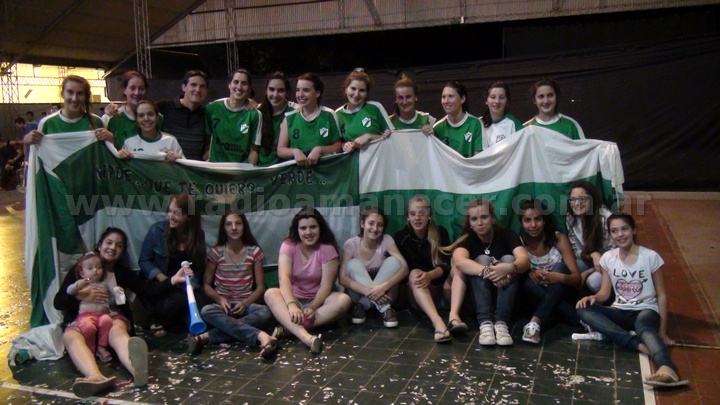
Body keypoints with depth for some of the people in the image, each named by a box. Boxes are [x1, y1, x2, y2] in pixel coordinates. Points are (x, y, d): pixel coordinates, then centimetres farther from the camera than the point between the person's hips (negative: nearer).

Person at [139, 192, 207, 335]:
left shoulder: (198, 235, 3)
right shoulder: (157, 230, -4)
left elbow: (199, 267, 4)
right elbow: (144, 260, -1)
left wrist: (192, 279, -18)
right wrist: (161, 277, -16)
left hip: (185, 287, 3)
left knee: (199, 305, -29)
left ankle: (162, 322, -4)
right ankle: (158, 318, -1)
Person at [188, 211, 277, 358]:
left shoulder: (255, 251, 2)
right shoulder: (216, 252, 2)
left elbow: (260, 286, 3)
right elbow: (206, 284, 4)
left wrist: (245, 303, -15)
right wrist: (220, 299, -16)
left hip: (245, 305, 0)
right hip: (222, 304, 0)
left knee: (266, 312, -33)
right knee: (206, 311, -36)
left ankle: (207, 337, -38)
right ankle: (261, 336, -49)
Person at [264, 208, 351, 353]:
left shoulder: (327, 249, -8)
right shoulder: (288, 246, -8)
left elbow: (326, 284, -16)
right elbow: (283, 277, -23)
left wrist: (313, 307, -33)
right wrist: (291, 305, -41)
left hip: (318, 301, 0)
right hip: (294, 299, 0)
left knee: (344, 300, -30)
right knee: (270, 294, -31)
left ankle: (288, 328, -36)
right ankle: (305, 337, -54)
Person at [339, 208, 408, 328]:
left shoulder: (386, 240, -11)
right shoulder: (350, 244, -13)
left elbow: (404, 268, -22)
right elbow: (342, 278, -22)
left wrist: (383, 287, -38)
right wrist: (367, 291, -38)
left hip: (382, 294, 1)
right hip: (360, 294, -1)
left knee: (393, 261, -23)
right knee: (353, 264, -27)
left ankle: (363, 306, -26)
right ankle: (384, 308, -33)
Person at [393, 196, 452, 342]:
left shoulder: (440, 233, -2)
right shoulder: (401, 236, -2)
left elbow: (445, 265, -12)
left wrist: (429, 275, -32)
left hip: (439, 286, 1)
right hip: (416, 292, -1)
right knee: (414, 273, -34)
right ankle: (437, 322, -58)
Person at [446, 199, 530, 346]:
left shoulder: (506, 234, -7)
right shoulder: (467, 239, -7)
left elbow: (525, 260, -25)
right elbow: (459, 261, -31)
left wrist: (510, 268, -48)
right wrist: (487, 271, -47)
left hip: (506, 291, 1)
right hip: (476, 293, 0)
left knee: (508, 259, -25)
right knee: (482, 259, -26)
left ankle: (501, 322, -39)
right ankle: (485, 322, -42)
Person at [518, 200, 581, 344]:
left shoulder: (559, 239, -14)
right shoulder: (519, 242, -9)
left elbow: (578, 278, -18)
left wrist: (560, 277, -40)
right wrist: (529, 273, -32)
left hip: (560, 290, -1)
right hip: (538, 293, 1)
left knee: (560, 266, -29)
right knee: (528, 281, -30)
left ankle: (535, 323, -42)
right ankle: (579, 320, -30)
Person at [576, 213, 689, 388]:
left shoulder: (650, 257, -4)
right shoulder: (607, 258, 4)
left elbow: (661, 295, -2)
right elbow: (605, 292, 6)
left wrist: (663, 331, -7)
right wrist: (593, 297, -19)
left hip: (646, 310, -3)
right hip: (620, 312, 4)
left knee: (643, 325, -40)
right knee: (583, 309, -25)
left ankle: (667, 368, -69)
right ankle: (638, 344, -37)